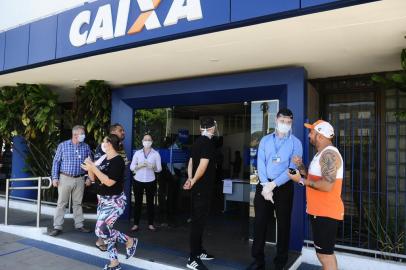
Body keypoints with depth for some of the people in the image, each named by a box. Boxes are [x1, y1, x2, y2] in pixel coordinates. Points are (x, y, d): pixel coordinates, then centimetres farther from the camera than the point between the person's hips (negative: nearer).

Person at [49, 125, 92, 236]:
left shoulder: (86, 147, 3)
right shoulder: (63, 145, -3)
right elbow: (56, 162, -1)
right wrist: (55, 177, -6)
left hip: (80, 179, 2)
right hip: (65, 178, -2)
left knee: (78, 203, 11)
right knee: (62, 203, 2)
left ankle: (79, 225, 20)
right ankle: (57, 227, 10)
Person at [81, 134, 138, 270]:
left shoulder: (118, 160, -17)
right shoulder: (104, 159, 8)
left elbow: (109, 182, -26)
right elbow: (94, 179, 13)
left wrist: (94, 168, -23)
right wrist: (89, 169, -6)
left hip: (115, 201, -9)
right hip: (102, 200, 9)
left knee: (101, 230, -15)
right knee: (105, 231, 11)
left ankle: (130, 241, 7)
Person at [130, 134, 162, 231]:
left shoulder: (156, 154, 1)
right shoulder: (137, 153, 4)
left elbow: (159, 168, 0)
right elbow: (131, 167, 1)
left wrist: (153, 167, -20)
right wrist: (139, 165, -17)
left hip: (151, 181, -1)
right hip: (138, 181, 1)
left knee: (150, 202, 5)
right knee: (138, 202, 4)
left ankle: (150, 224, 13)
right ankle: (136, 224, 11)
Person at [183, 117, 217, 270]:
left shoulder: (198, 142, 12)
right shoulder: (208, 143, -16)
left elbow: (191, 162, 14)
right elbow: (203, 165, -23)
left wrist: (190, 179, 6)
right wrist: (194, 181, -11)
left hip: (197, 187, 9)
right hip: (203, 188, -9)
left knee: (198, 220, 16)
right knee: (198, 221, -4)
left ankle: (199, 251, 29)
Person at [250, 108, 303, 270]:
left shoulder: (295, 143, -1)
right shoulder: (265, 140, 7)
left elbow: (292, 168, -11)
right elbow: (260, 164, -1)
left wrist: (273, 185, -17)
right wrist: (265, 186, -14)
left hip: (283, 187, -2)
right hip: (263, 185, 2)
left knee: (283, 224, 9)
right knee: (259, 222, 6)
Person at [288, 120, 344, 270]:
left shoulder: (329, 154, -19)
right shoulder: (322, 153, 15)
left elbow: (327, 185, -28)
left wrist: (301, 181, -19)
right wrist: (301, 168, 4)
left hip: (326, 213, -10)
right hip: (320, 211, 10)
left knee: (324, 253, -1)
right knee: (324, 252, 20)